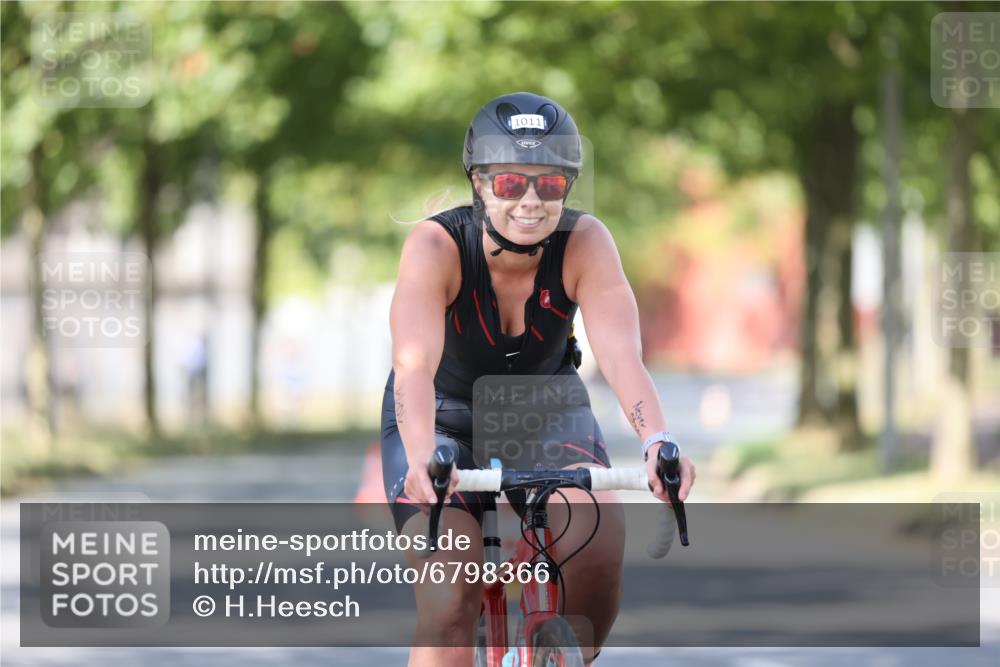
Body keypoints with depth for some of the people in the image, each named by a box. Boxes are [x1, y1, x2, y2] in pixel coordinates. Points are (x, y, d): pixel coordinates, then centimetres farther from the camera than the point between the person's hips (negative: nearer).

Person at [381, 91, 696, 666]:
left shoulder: (585, 243, -23)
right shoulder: (436, 246, -28)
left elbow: (620, 352, -34)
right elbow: (415, 364, -40)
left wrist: (657, 441, -53)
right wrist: (422, 459, -59)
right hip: (445, 417, -2)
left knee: (600, 530, -27)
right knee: (448, 600, -20)